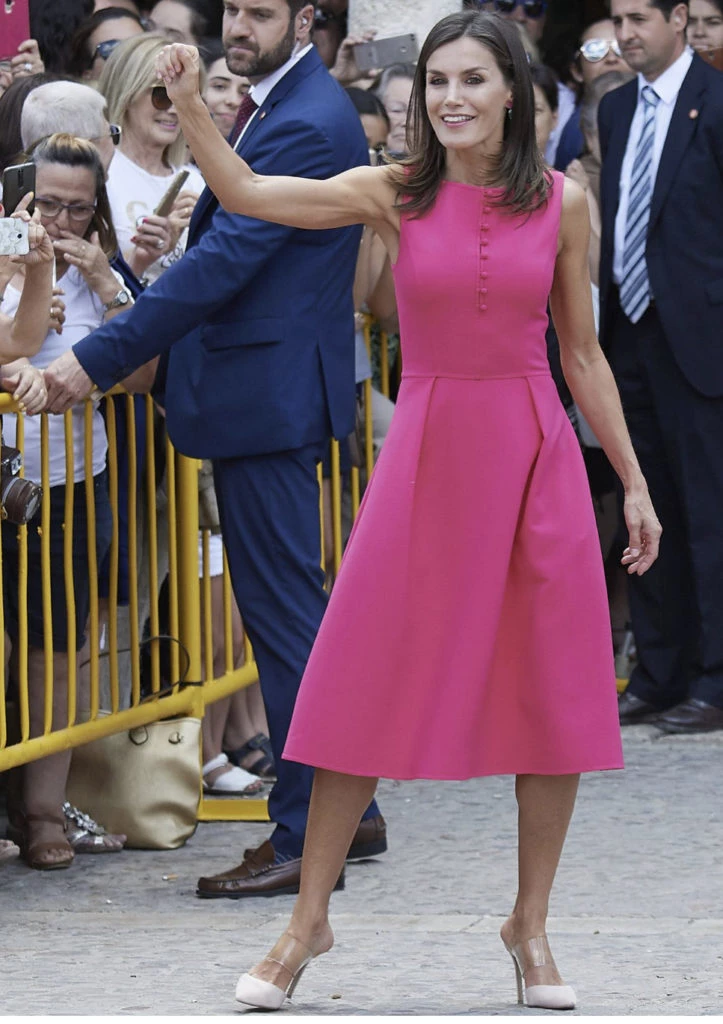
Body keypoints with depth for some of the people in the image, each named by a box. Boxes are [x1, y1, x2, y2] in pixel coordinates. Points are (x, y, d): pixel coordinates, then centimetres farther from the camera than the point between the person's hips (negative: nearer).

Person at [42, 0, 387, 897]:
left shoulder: (305, 126, -18)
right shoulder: (271, 109, 14)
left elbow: (224, 260, -22)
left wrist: (97, 361, -21)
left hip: (268, 395, -10)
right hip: (266, 393, 10)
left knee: (283, 608, -6)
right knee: (288, 603, 15)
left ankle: (307, 835, -3)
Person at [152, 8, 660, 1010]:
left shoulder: (562, 203, 1)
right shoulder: (396, 194, -1)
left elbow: (582, 353, 8)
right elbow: (245, 191, -4)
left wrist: (634, 482, 8)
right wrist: (189, 103, -19)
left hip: (537, 454, 1)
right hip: (427, 449, -1)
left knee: (553, 698, 2)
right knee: (367, 688, -1)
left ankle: (531, 926, 17)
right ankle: (309, 919, 11)